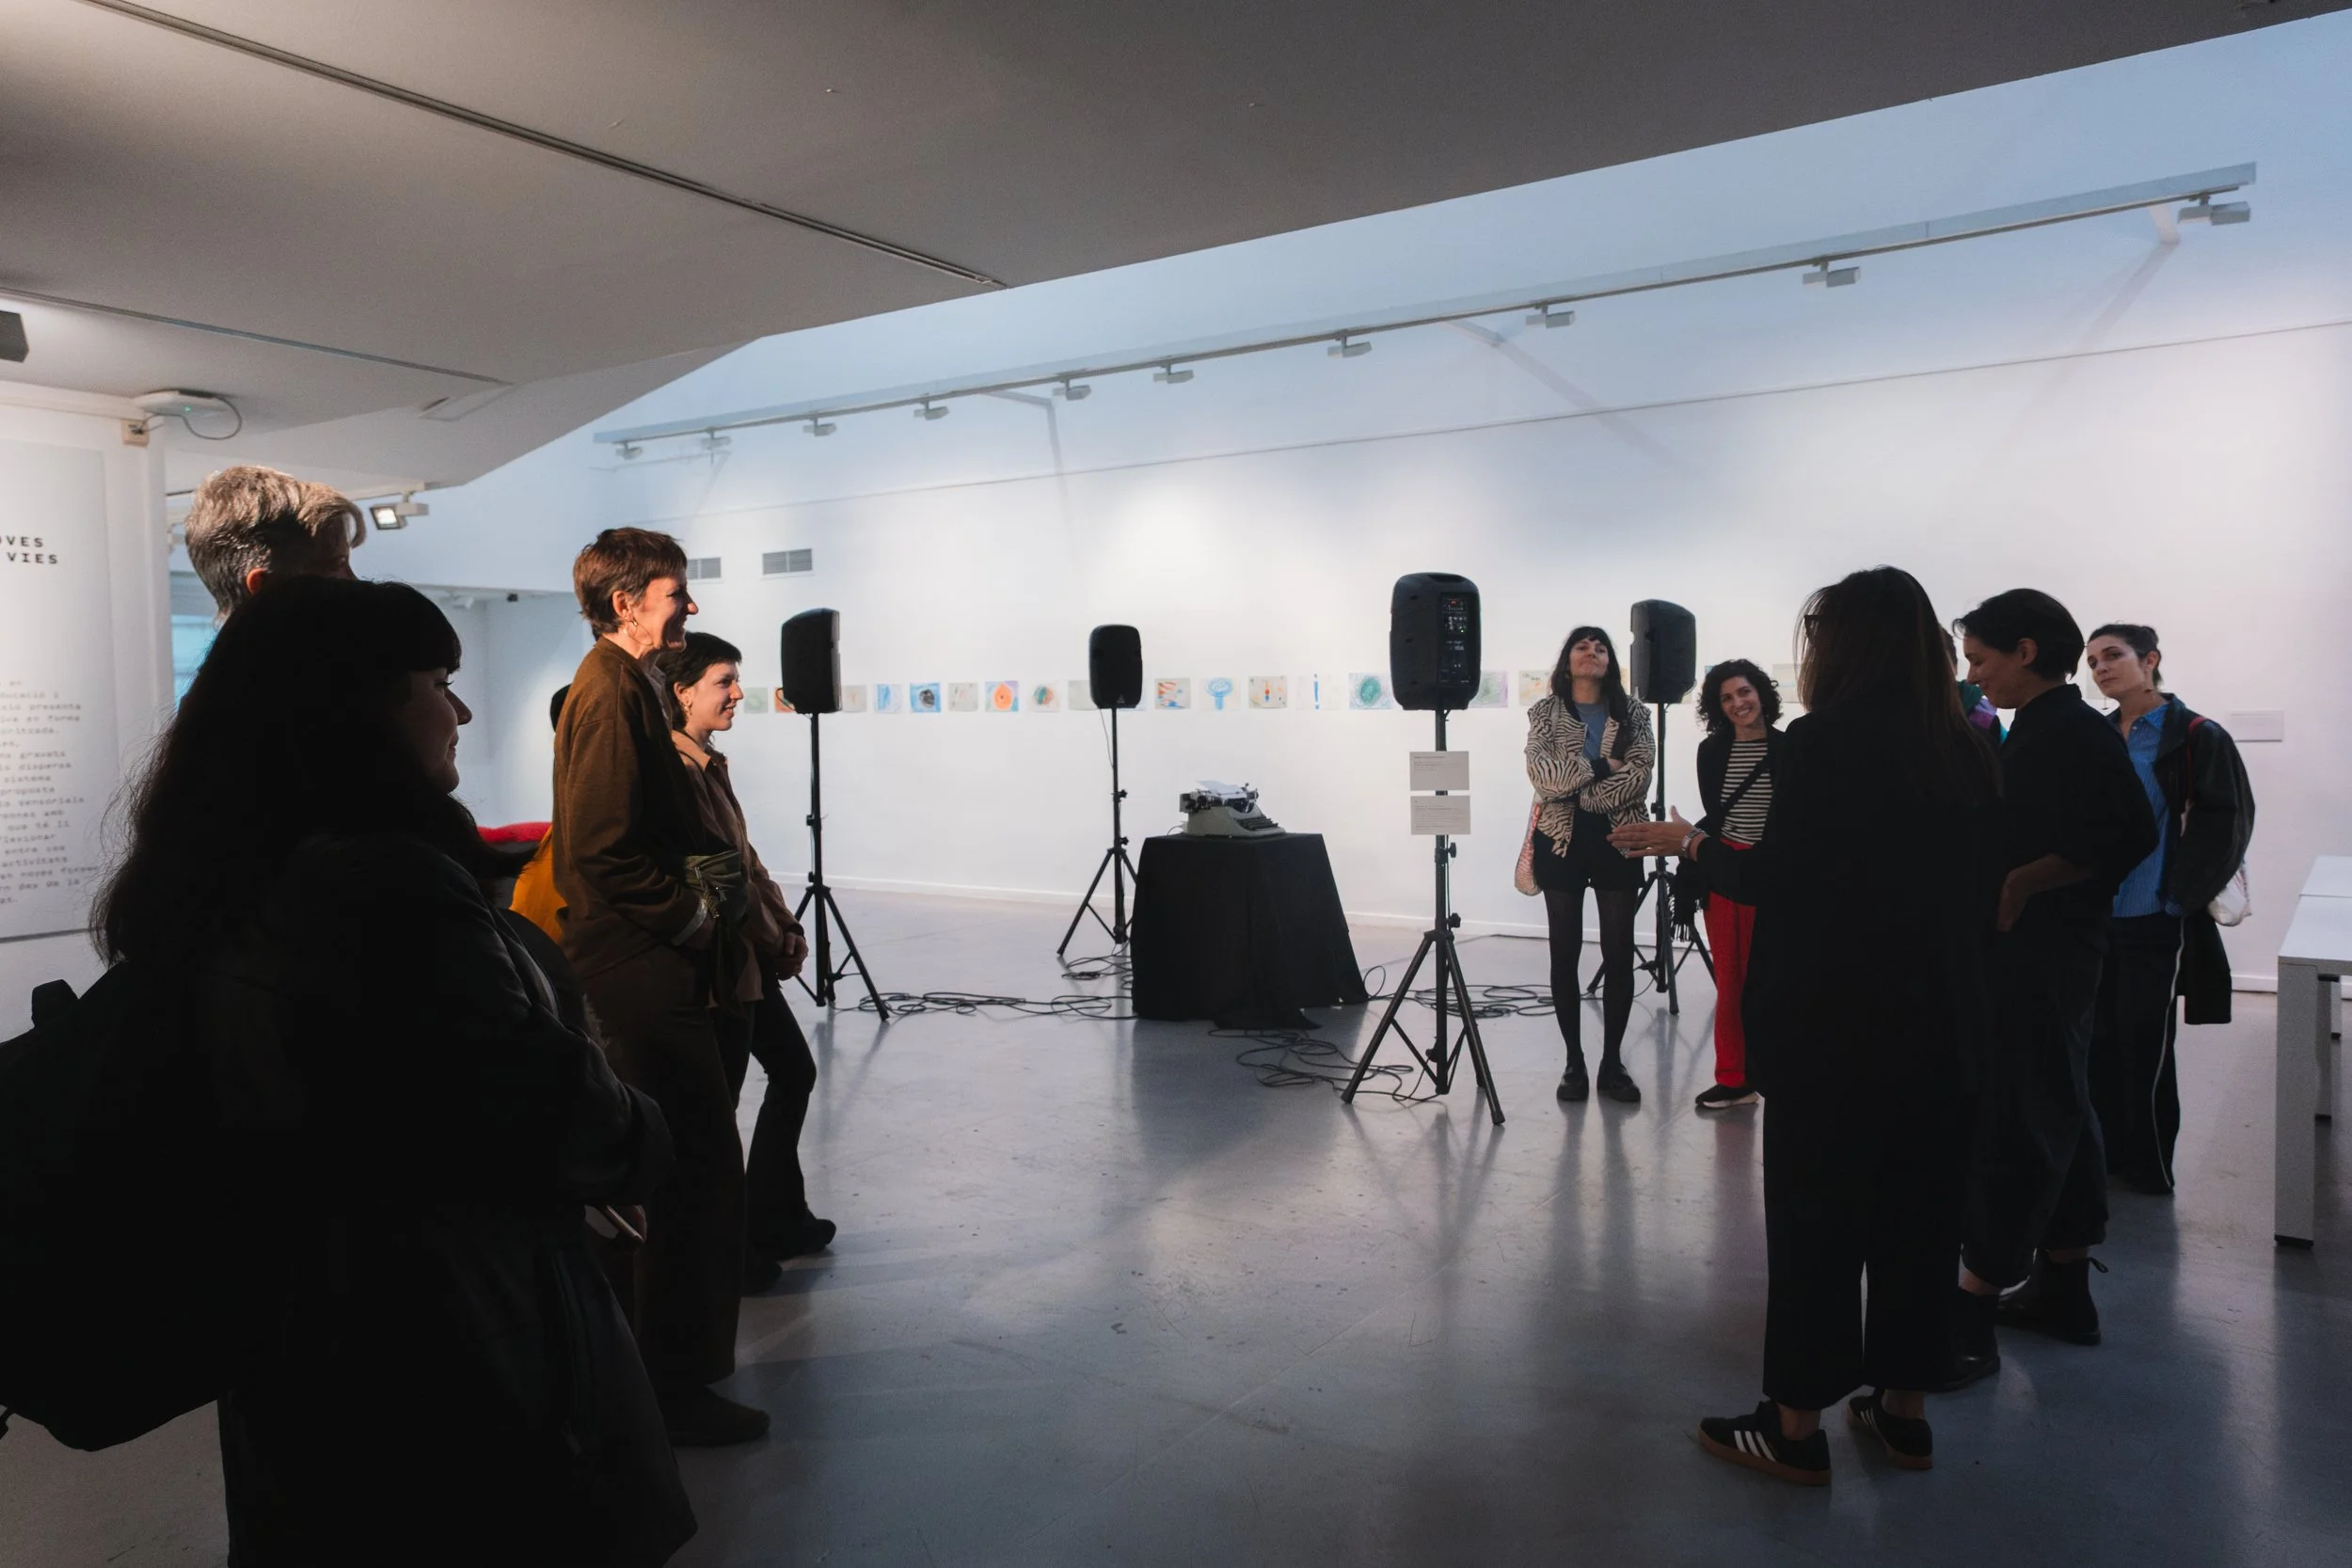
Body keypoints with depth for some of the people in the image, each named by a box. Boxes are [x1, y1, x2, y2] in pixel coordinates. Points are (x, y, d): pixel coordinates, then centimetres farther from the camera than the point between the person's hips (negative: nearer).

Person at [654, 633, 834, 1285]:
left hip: (752, 958, 11)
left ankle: (777, 1221, 33)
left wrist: (783, 924, 7)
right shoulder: (674, 770, -20)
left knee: (793, 1073, 20)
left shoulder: (709, 764, 11)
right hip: (721, 967, -11)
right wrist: (772, 933, -13)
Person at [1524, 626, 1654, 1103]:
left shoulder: (1632, 714, 6)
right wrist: (1600, 766, -15)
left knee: (1619, 953, 1)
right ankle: (1574, 1061, 12)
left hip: (1617, 842, 1)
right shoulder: (1545, 711, 4)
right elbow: (1541, 773, -12)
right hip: (1562, 842, -1)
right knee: (1565, 952, 3)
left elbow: (1639, 777, -9)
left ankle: (1613, 1061, 12)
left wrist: (1575, 791, -14)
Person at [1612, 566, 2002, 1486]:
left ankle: (1797, 1427, 13)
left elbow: (1774, 883, -15)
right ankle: (1904, 1409, 27)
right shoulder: (1966, 754, 6)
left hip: (1831, 1029, -6)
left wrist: (1689, 845, 1)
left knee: (1813, 1216, 3)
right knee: (1920, 1211, 14)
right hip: (1940, 1026, 7)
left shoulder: (1822, 746, -15)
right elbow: (1982, 898, 11)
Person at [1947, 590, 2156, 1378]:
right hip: (2026, 950, 10)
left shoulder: (2075, 733, -14)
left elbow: (2129, 837, -23)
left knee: (2012, 1126, -8)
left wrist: (2018, 885, -22)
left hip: (2041, 953, -10)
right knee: (2053, 1114, 15)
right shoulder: (2040, 731, 15)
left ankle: (1972, 1317, -5)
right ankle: (2064, 1289, 26)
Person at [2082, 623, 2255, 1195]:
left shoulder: (2196, 737, -8)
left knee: (2144, 1043, 2)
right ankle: (2107, 1152, 23)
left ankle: (2149, 1166, 17)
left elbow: (2226, 822, -11)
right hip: (2095, 915, 5)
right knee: (2100, 1038, 10)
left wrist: (2183, 892, -13)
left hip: (2155, 919, -5)